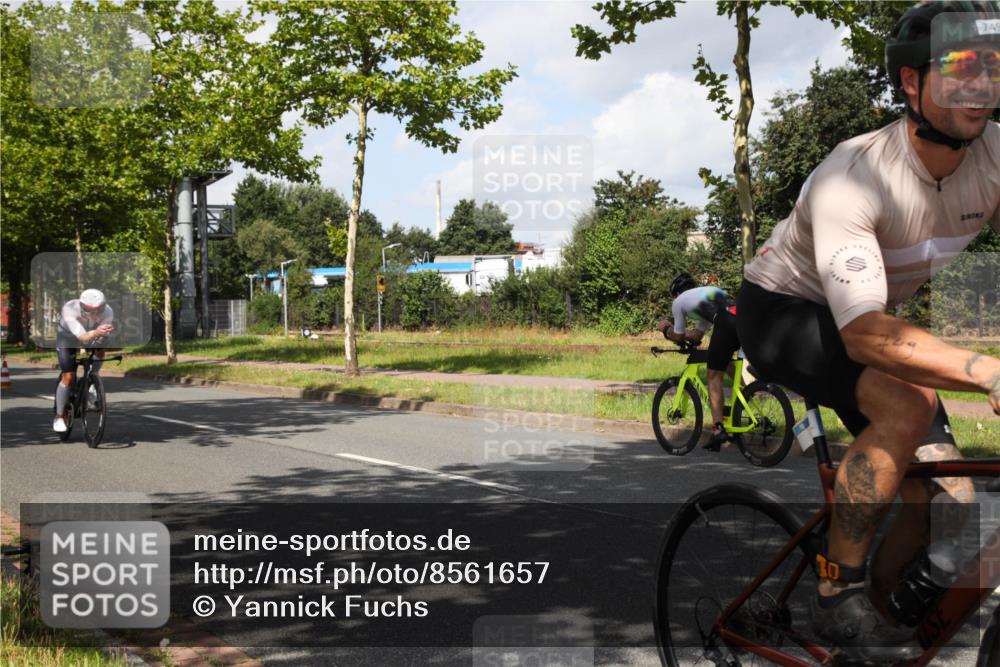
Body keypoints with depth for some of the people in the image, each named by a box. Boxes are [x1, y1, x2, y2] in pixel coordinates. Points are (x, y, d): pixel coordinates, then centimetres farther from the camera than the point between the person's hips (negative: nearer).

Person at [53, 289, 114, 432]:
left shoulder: (108, 312, -33)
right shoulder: (69, 309, -40)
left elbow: (103, 338, -36)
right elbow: (82, 338, -52)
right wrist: (95, 332, -70)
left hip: (91, 337, 3)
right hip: (67, 337, -3)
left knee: (100, 352, -26)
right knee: (68, 376, -11)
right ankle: (59, 417, 6)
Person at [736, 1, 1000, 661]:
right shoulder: (853, 177, -33)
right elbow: (865, 334, -43)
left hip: (875, 320, 6)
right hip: (784, 310, -6)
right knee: (910, 403, -33)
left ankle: (867, 612, 21)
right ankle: (839, 595, -16)